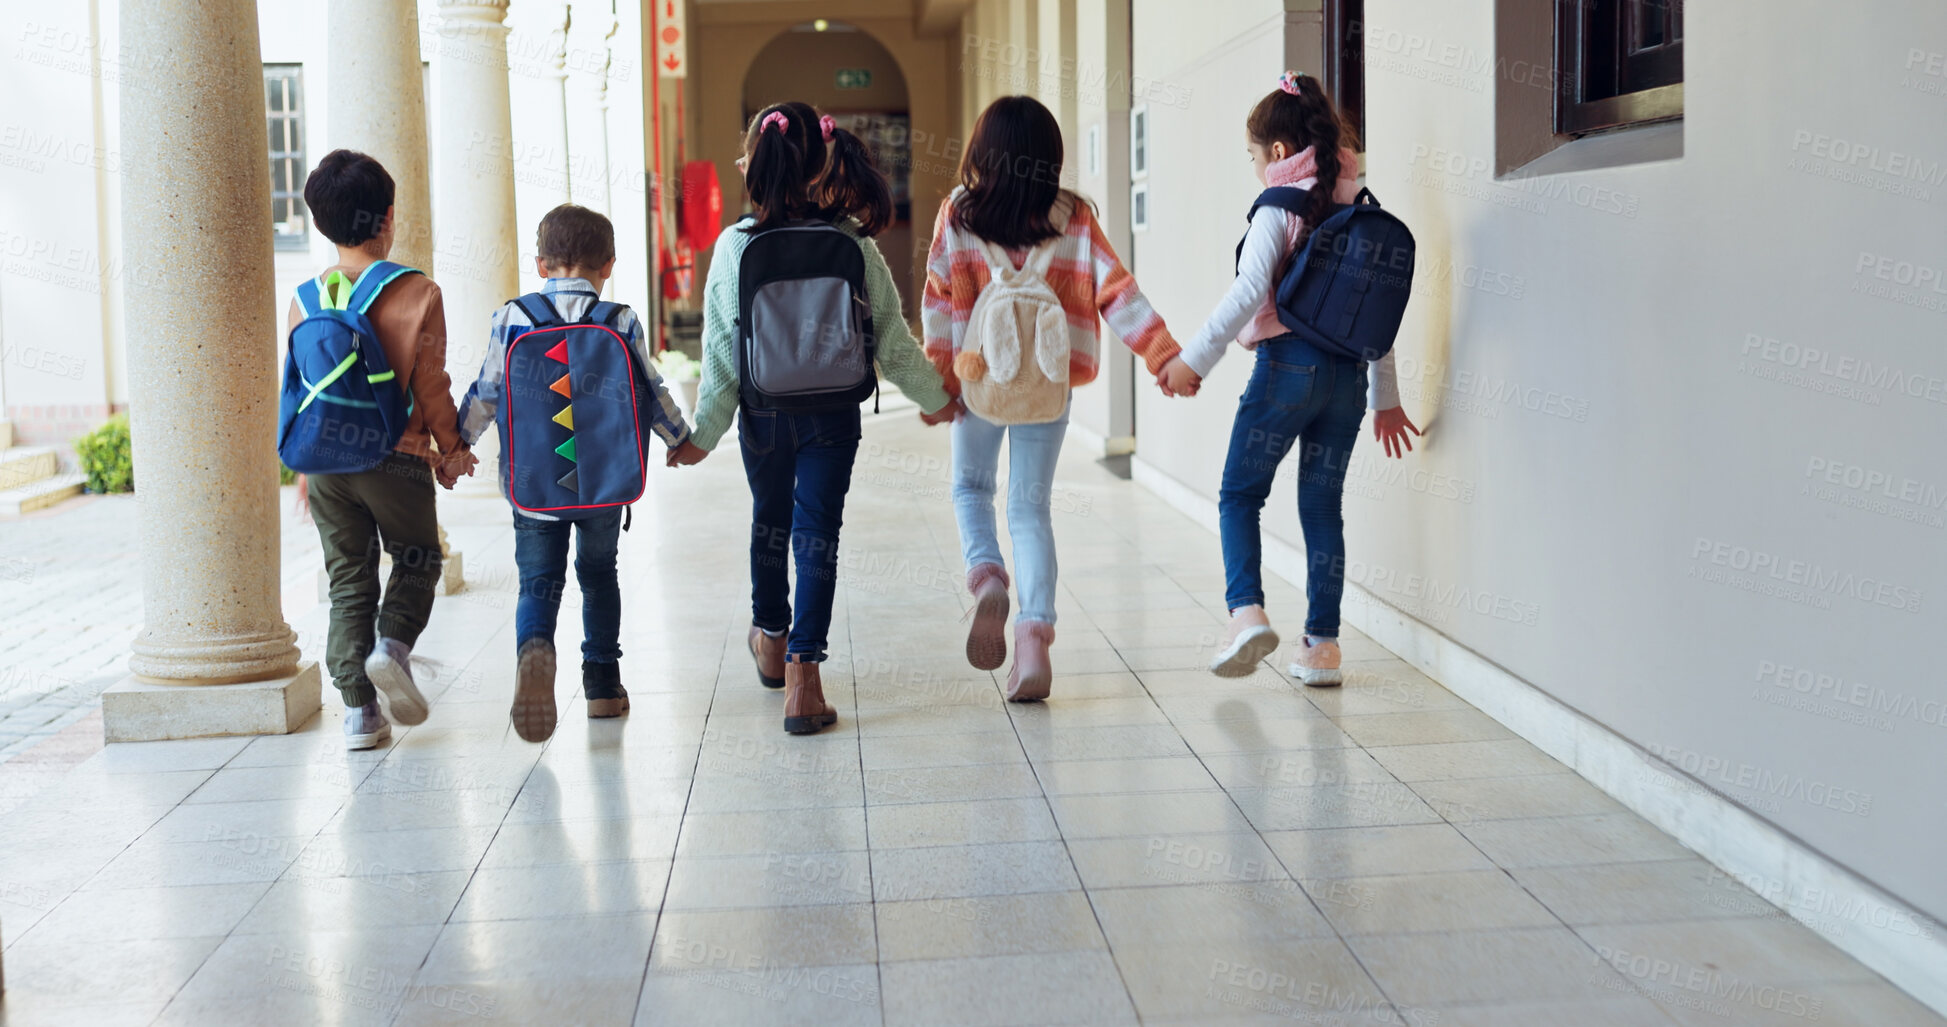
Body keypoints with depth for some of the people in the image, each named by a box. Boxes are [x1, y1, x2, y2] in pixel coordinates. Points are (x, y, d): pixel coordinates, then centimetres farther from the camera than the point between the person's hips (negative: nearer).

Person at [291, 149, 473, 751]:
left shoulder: (307, 300, 2)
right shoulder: (418, 295, -9)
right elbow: (432, 388, -6)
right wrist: (451, 450, 9)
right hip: (397, 458, -3)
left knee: (349, 579, 10)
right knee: (417, 560, 19)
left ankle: (359, 710, 8)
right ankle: (392, 646, -7)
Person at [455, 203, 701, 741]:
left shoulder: (512, 317, -2)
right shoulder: (621, 322, -2)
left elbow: (486, 393, 2)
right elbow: (650, 393, 6)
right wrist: (680, 439, 23)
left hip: (532, 480, 0)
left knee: (539, 582, 3)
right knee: (599, 575, 18)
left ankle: (535, 651, -28)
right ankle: (602, 684, 21)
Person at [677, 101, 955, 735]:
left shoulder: (736, 247, -12)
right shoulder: (854, 245, -8)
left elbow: (721, 353, -8)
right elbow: (893, 339, -1)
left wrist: (702, 433, 3)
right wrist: (934, 397, 15)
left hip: (764, 415, 1)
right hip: (835, 416, 0)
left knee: (770, 519, 21)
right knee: (817, 530, 5)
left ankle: (771, 638, 43)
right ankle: (802, 671, -2)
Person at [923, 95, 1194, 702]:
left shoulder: (958, 215, -3)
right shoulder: (1074, 220, -1)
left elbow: (939, 303, -4)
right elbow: (1116, 293, -6)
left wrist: (939, 380, 0)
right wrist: (1166, 359, -7)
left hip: (978, 378, -1)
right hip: (1048, 383, 1)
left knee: (971, 487, 21)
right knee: (1031, 507, 8)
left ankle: (986, 575, -7)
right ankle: (1035, 635, -4)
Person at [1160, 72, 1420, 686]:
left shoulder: (1280, 206, -7)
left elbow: (1250, 290, -18)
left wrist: (1195, 357, -14)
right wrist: (1385, 399, 19)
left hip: (1288, 364, -6)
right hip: (1349, 373, 6)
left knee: (1240, 493, 7)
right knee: (1323, 504, 10)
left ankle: (1247, 612, -10)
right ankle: (1322, 643, 11)